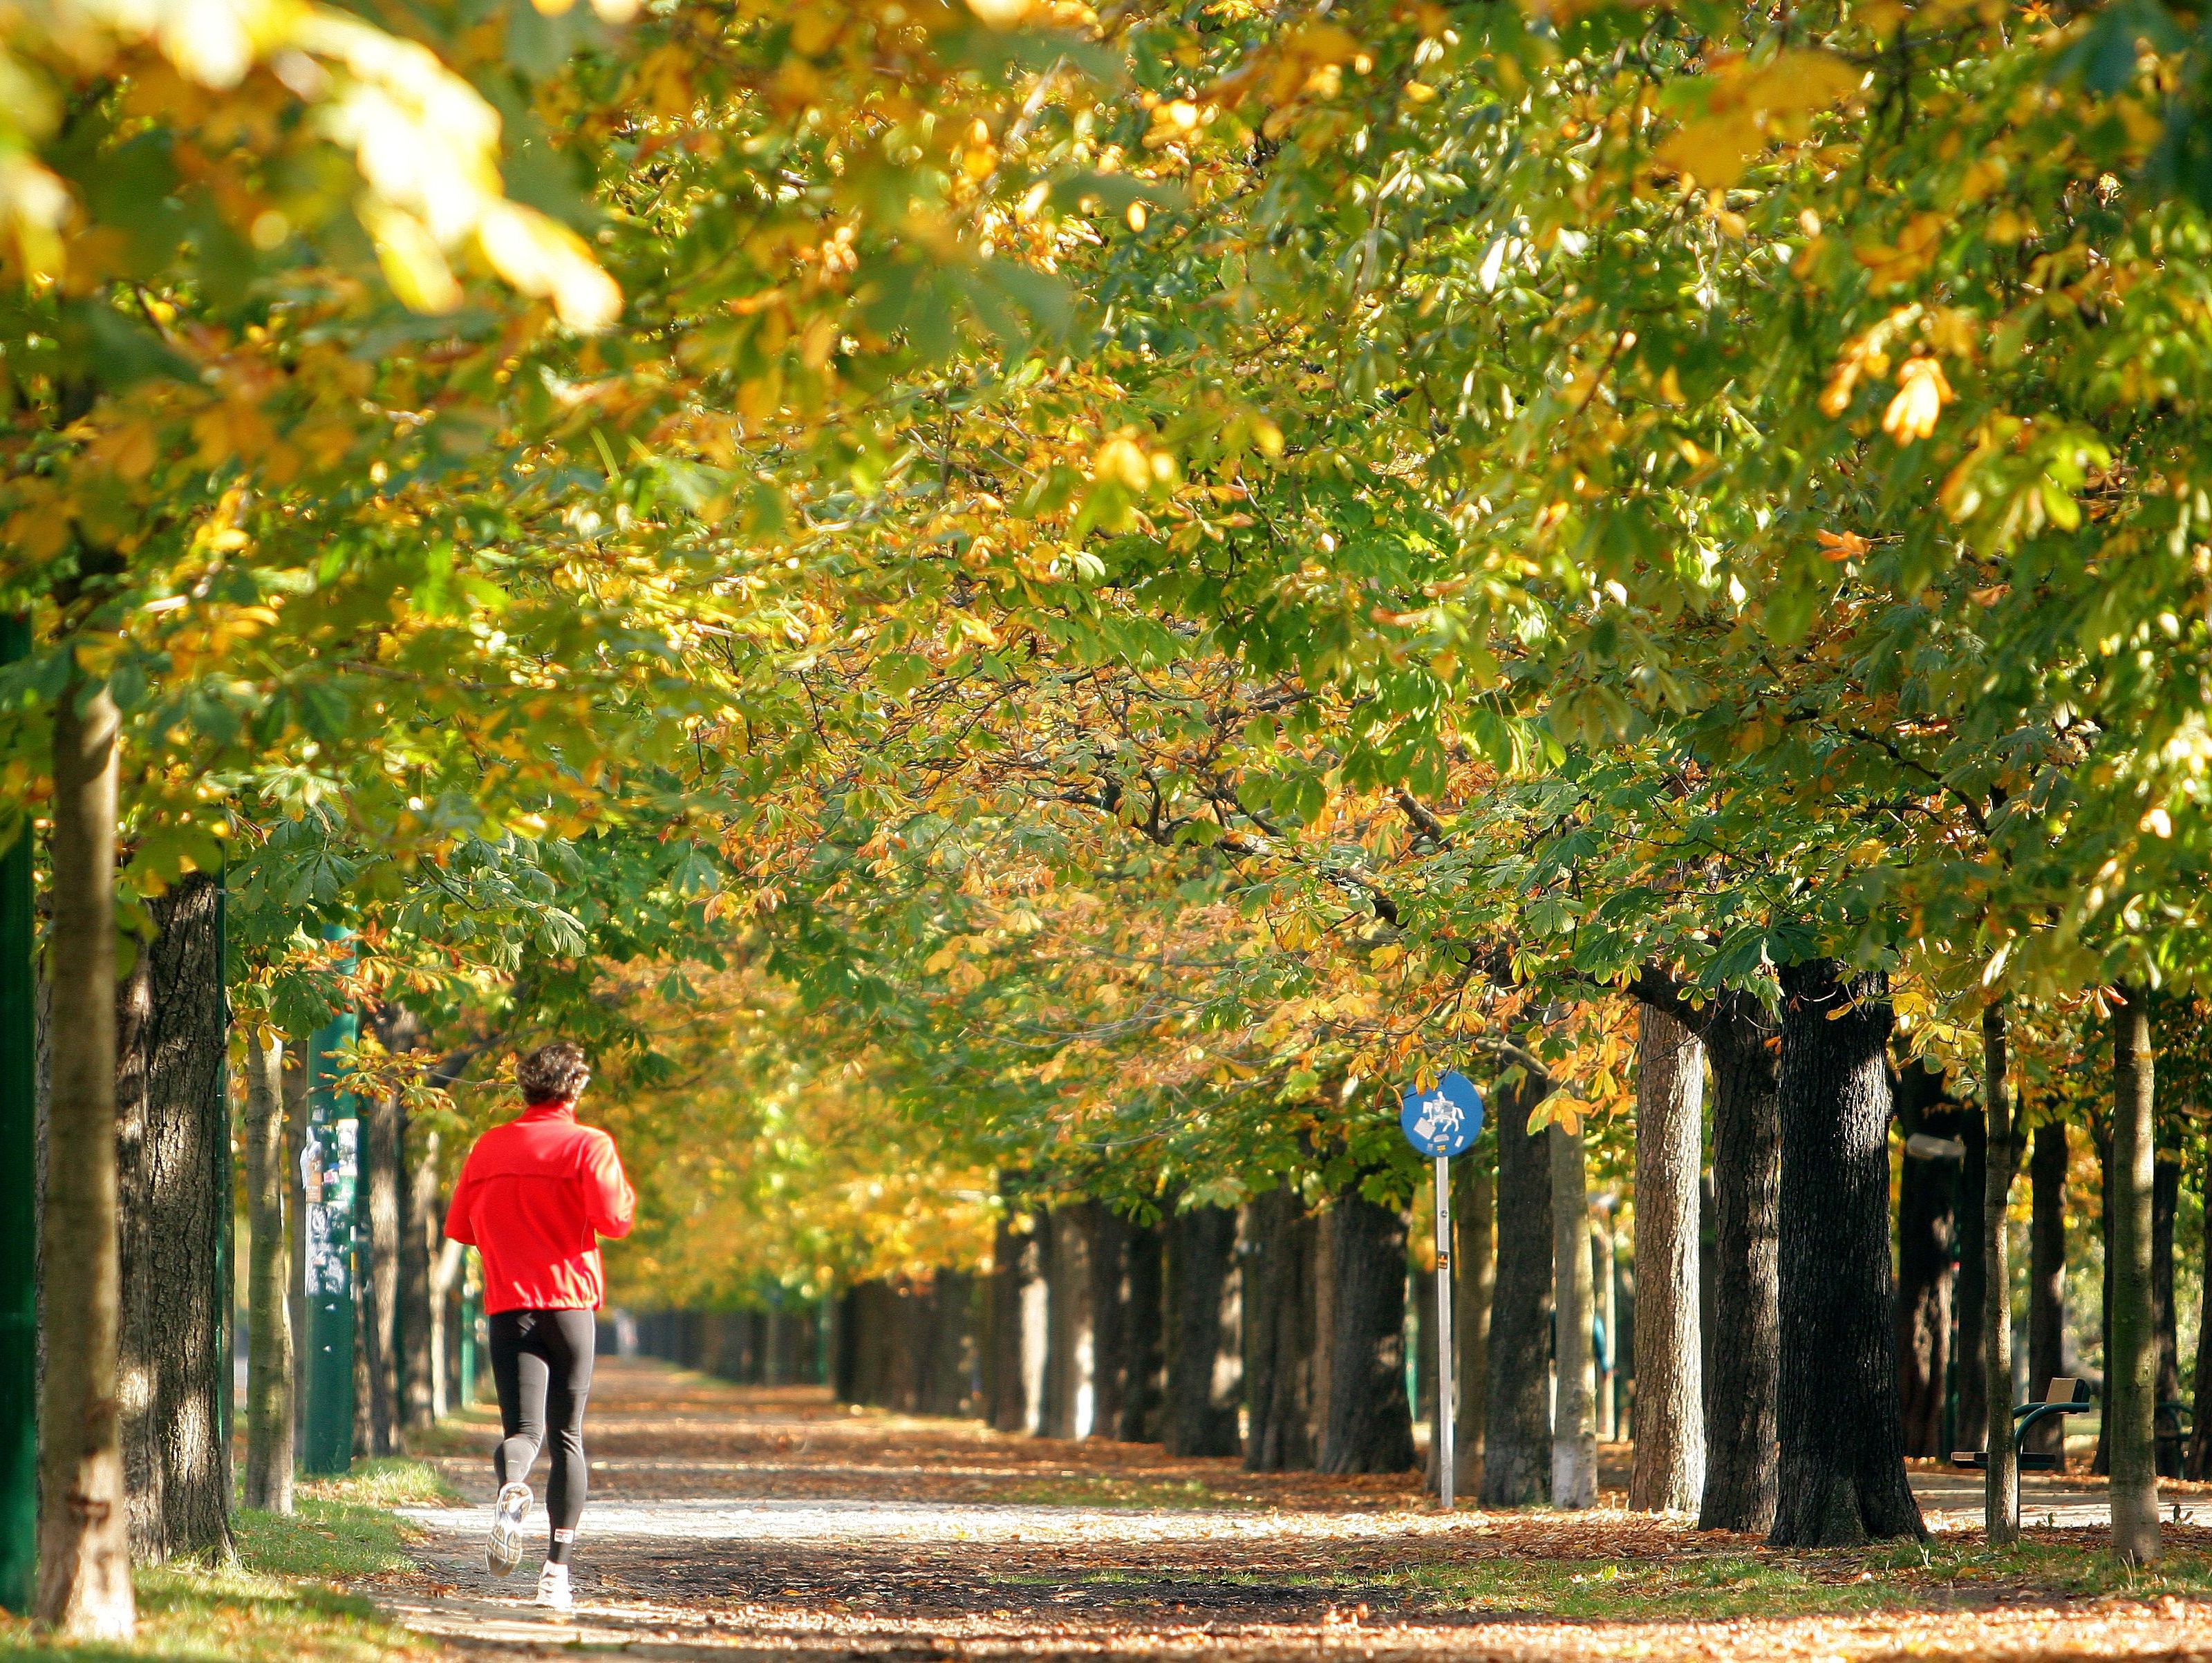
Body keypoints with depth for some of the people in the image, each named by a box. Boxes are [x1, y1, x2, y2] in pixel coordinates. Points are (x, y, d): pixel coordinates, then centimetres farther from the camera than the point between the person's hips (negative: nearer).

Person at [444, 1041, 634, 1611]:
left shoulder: (489, 1147, 11)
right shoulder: (588, 1144, -1)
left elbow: (459, 1227, 17)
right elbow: (613, 1219, -12)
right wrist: (627, 1196, 9)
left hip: (509, 1304, 2)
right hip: (571, 1302, -2)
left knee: (521, 1430, -3)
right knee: (568, 1437, 8)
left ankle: (511, 1487, -40)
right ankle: (558, 1568, 0)